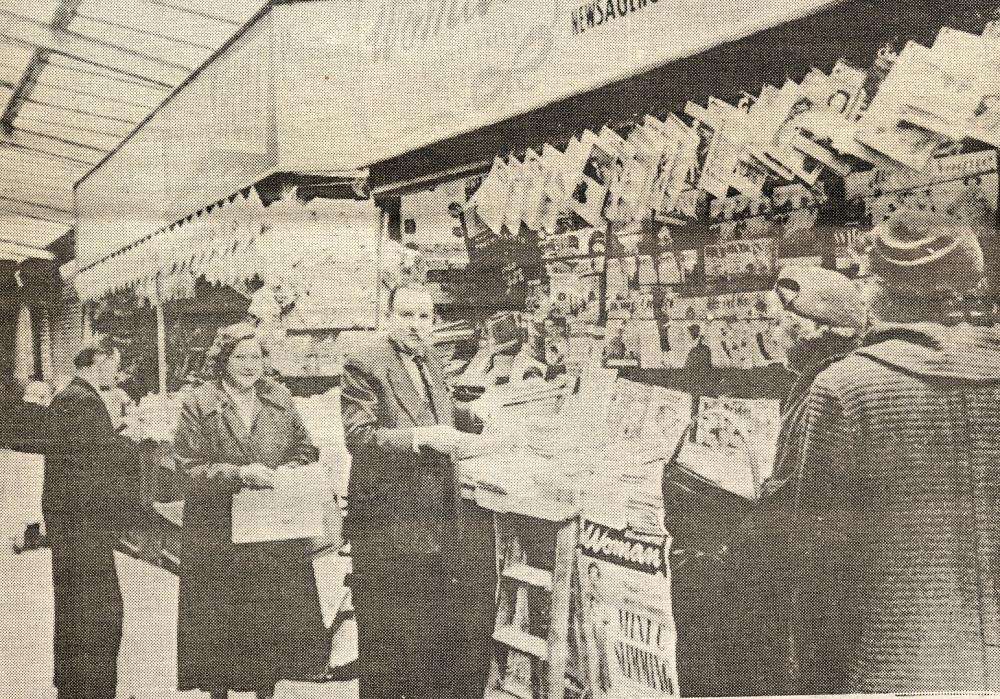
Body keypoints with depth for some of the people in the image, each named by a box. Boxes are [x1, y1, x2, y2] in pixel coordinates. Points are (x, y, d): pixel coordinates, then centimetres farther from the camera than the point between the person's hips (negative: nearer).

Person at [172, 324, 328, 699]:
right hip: (219, 537, -3)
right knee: (219, 625, 3)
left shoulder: (279, 398, 7)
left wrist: (288, 472, -9)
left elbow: (304, 450, 11)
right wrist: (240, 474, -21)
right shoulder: (199, 405, -4)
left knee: (274, 618, 7)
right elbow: (191, 469, -9)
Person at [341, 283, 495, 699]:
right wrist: (422, 437, -28)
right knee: (389, 638, 4)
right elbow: (358, 437, -20)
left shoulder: (432, 365, 14)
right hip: (388, 523, -7)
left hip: (437, 520, 7)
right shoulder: (364, 363, -11)